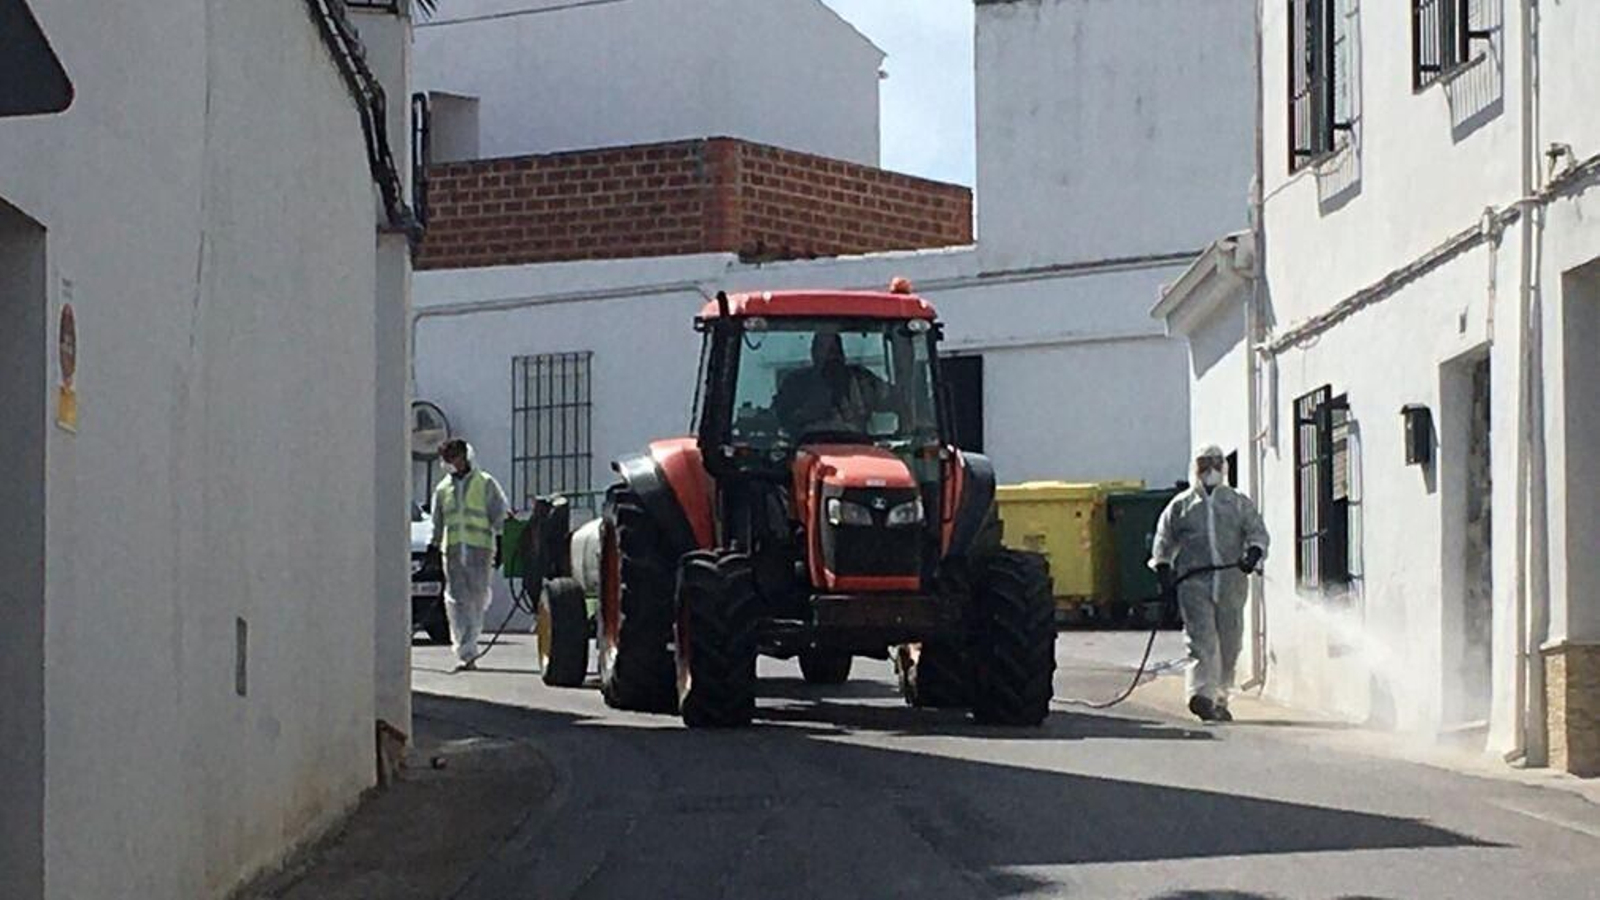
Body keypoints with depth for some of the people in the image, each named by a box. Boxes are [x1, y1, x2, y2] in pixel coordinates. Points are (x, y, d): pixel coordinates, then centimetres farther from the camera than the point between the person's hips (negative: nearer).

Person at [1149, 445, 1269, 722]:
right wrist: (1164, 572, 1)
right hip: (1194, 583, -2)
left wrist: (1253, 554, -13)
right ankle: (1201, 694, -24)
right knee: (1201, 639, -14)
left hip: (1231, 583, 2)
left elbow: (1258, 532, 7)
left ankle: (1219, 699, 16)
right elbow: (1164, 541, 13)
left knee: (1229, 643, 5)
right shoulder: (1180, 506, 11)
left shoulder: (1239, 504, 13)